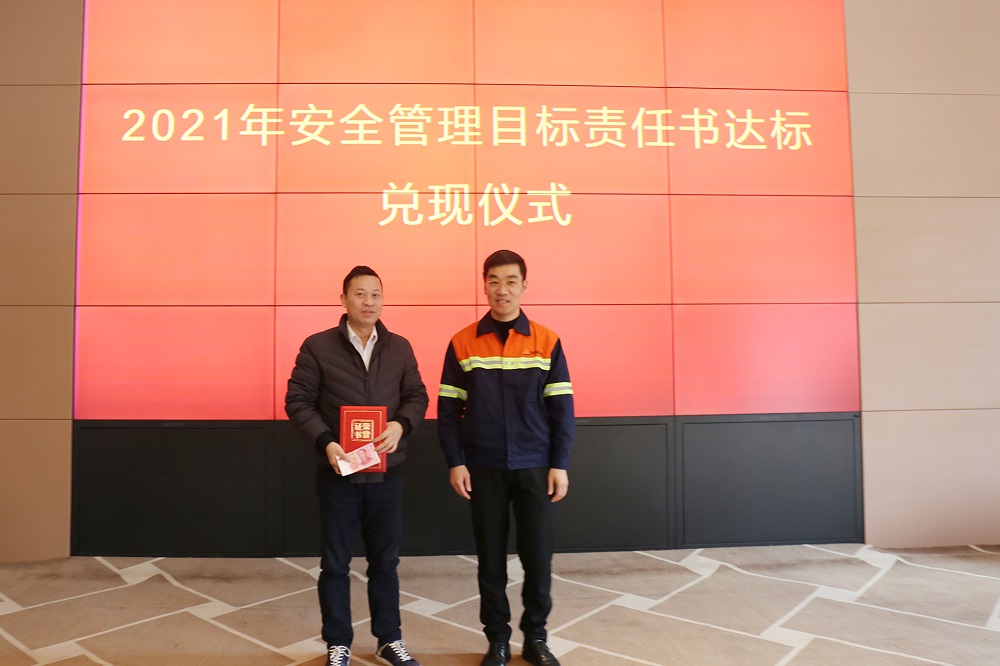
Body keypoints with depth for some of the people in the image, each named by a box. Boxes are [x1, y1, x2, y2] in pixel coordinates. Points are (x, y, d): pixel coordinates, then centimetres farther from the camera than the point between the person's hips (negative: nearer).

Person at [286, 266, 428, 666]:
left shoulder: (399, 348, 5)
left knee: (385, 560, 14)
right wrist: (325, 443, -18)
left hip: (387, 473, 3)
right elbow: (298, 401, -5)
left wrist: (401, 425, -13)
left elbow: (417, 396, 7)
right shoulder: (317, 347, -4)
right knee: (335, 563, 10)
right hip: (338, 473, -2)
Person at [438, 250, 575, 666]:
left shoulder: (547, 342, 1)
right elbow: (448, 410, 2)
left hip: (534, 467, 0)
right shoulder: (462, 344, 1)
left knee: (538, 555, 4)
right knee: (490, 557, 8)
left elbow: (561, 409, 1)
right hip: (484, 468, 0)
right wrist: (455, 463, -5)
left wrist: (559, 465, -5)